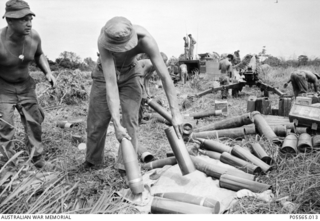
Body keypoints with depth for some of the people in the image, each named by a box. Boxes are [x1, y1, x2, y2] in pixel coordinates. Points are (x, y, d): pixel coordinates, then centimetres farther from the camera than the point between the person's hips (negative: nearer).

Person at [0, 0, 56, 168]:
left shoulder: (34, 36, -14)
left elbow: (39, 55, 8)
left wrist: (48, 72, -7)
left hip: (25, 85, 4)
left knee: (34, 121, 7)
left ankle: (37, 157, 26)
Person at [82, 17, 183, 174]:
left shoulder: (145, 39, -36)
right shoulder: (103, 41, -38)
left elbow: (165, 76, -35)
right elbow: (111, 83, -42)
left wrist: (176, 113, -39)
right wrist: (116, 124, -46)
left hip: (130, 74, 1)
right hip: (104, 75, 0)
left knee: (130, 120, -14)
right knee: (96, 123, 5)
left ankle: (126, 167, -1)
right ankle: (92, 160, 30)